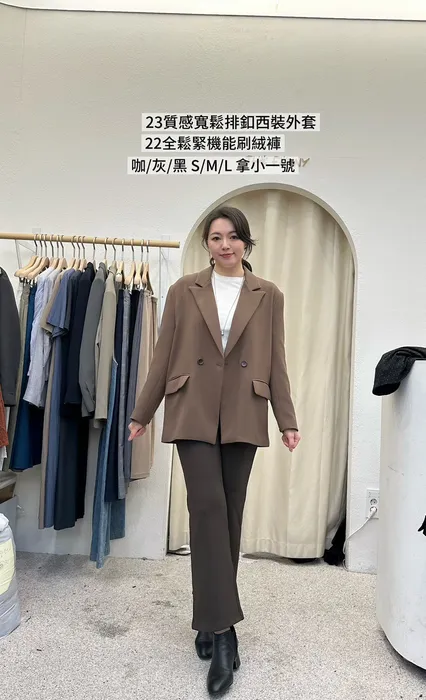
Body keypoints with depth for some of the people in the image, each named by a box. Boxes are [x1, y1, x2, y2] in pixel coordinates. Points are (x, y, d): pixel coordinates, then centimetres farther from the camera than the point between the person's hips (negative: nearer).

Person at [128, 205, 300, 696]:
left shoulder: (268, 296, 6)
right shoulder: (184, 291, 5)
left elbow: (276, 363, 6)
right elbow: (164, 356, 6)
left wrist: (288, 420, 3)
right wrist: (142, 413, 7)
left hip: (243, 416, 1)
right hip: (194, 413, -1)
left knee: (230, 513, 8)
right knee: (207, 506, -12)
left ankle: (211, 617, 27)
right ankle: (221, 629, -1)